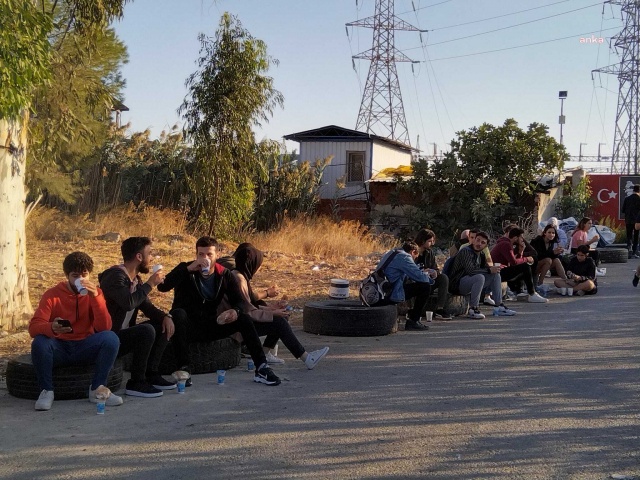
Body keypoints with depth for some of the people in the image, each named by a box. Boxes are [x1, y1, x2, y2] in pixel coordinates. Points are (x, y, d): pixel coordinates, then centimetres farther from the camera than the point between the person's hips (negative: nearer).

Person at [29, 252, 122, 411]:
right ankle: (47, 391, -11)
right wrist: (52, 328, -41)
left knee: (111, 338, -27)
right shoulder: (52, 294, -6)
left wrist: (96, 296, -27)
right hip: (59, 348, -1)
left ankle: (97, 389, -12)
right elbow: (33, 327, -17)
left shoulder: (94, 293, -2)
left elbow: (104, 327, -16)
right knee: (39, 342, -33)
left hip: (85, 348, 1)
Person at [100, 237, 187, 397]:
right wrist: (150, 284, -20)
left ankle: (151, 375, 6)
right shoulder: (115, 275, -18)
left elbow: (147, 307, 18)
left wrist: (166, 316, -3)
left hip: (125, 333, 10)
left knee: (164, 326, 6)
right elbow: (129, 302, -34)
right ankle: (136, 383, -17)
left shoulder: (136, 279, 11)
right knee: (147, 330, -30)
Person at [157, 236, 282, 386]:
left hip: (212, 326, 3)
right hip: (188, 327, -3)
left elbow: (242, 302, -4)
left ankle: (261, 368, -22)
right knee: (178, 313, -35)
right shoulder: (185, 270, -6)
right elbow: (162, 286, -23)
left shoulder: (225, 275, 2)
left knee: (245, 318, -19)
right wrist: (189, 268, -30)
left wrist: (235, 311, -29)